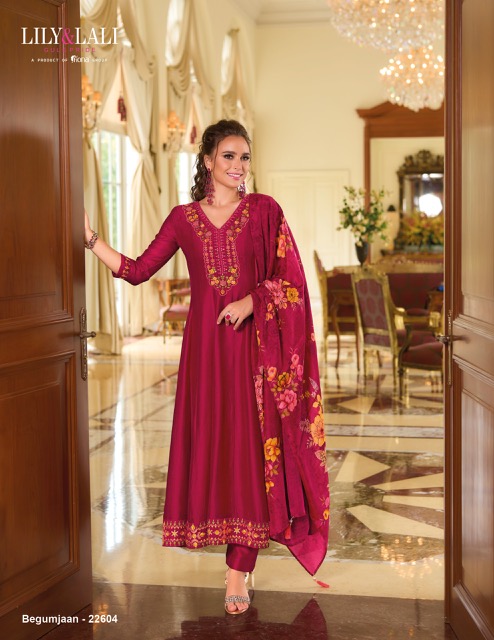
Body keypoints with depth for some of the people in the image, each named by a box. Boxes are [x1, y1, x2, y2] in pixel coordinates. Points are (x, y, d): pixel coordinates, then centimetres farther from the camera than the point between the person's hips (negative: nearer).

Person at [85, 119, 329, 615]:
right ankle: (227, 534, 22)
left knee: (249, 446, -4)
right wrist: (89, 238, 2)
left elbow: (289, 279, 0)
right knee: (208, 441, 2)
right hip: (205, 345, 2)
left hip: (252, 343, -2)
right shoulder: (184, 218, 8)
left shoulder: (264, 211, 3)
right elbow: (137, 271, 7)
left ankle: (239, 570, 0)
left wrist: (250, 300, -15)